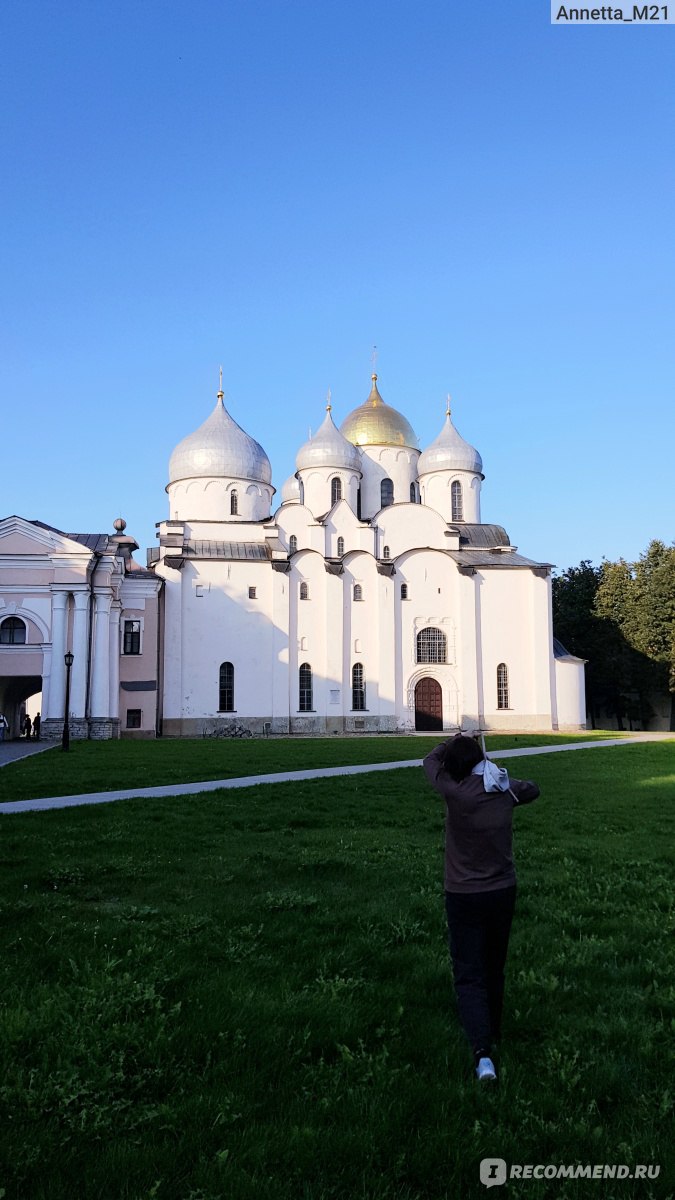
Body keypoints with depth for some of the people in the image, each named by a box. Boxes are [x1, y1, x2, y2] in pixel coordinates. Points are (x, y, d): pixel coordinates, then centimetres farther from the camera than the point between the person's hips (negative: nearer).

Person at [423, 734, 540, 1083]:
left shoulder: (457, 791, -20)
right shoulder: (506, 789, -6)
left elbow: (430, 761, 0)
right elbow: (532, 789, 19)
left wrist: (451, 743, 17)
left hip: (464, 897, -5)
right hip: (503, 893, 5)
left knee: (469, 976, 2)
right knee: (494, 969, 21)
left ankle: (482, 1051, -12)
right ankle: (492, 1033, 37)